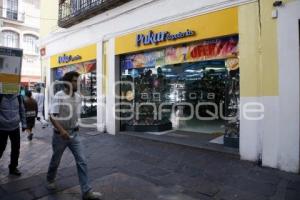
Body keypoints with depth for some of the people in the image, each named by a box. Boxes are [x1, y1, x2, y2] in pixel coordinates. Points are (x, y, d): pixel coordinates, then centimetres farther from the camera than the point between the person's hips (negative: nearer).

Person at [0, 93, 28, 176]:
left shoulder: (18, 96, -2)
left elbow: (22, 110, 7)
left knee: (16, 148, 10)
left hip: (15, 127, 3)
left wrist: (24, 124, 8)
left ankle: (13, 167, 28)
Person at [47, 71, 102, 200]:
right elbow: (52, 116, -20)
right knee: (56, 160, 17)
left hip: (74, 134, 4)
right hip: (60, 134, -4)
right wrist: (61, 130, -31)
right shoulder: (59, 96, -15)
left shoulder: (78, 97, 1)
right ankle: (50, 180, 47)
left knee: (82, 162, -2)